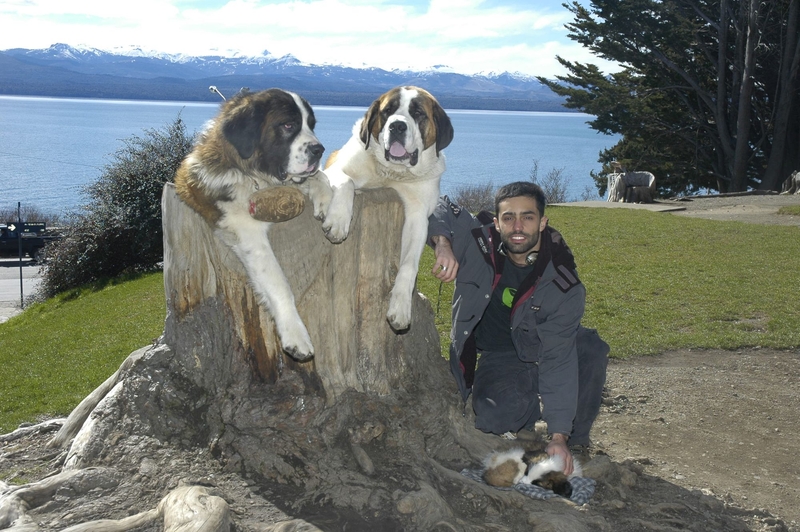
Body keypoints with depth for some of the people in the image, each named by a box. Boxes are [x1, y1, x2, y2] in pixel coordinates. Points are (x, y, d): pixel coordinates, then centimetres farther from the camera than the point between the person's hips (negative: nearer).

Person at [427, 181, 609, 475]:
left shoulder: (563, 285, -26)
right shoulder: (478, 241, -21)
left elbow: (558, 359, -29)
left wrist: (558, 436, -33)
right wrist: (442, 244, -37)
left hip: (542, 347, 0)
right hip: (499, 355, 0)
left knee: (591, 350, -33)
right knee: (493, 418, -30)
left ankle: (575, 442, -7)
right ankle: (528, 407, 11)